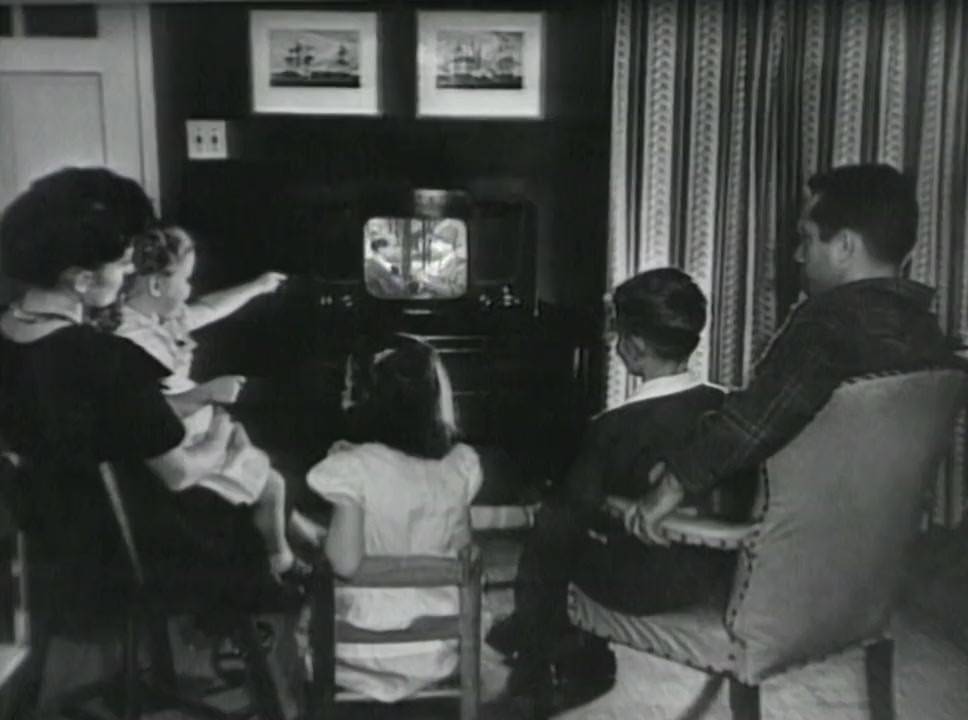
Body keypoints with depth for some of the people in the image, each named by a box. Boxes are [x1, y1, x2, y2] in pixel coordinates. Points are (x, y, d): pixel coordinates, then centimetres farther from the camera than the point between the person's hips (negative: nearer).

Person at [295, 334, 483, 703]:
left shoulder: (355, 467, -24)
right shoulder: (461, 463, -9)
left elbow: (345, 564, -21)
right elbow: (461, 546, 1)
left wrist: (340, 466, -12)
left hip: (371, 643, -4)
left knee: (301, 624, 26)